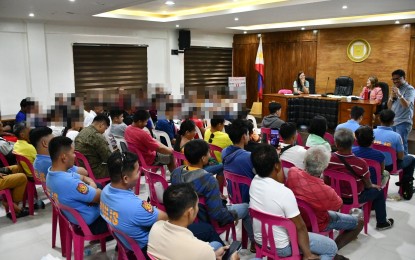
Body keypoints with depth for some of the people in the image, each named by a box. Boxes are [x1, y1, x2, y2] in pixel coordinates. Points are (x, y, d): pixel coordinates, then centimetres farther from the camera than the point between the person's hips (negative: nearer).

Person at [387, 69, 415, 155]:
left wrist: (399, 94, -30)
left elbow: (406, 105, -18)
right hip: (393, 121, 6)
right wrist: (392, 96, -4)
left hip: (403, 122, -6)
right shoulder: (395, 89, 15)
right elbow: (389, 107, 13)